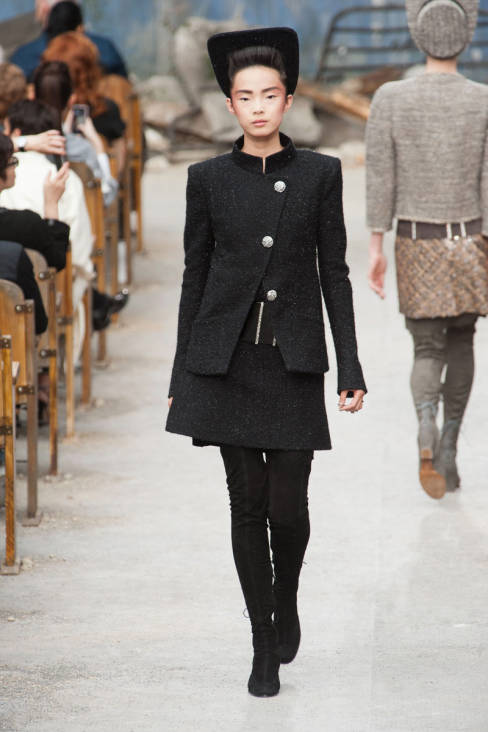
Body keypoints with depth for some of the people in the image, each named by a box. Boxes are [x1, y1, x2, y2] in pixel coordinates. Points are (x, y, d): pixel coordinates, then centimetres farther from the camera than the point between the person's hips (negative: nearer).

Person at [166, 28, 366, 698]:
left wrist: (351, 368, -1)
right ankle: (264, 647, 12)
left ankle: (286, 601, 26)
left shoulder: (320, 174, 3)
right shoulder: (208, 179, 4)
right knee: (247, 504, 2)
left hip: (293, 361, -1)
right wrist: (180, 378, 6)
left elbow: (334, 273, 4)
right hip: (227, 358, 1)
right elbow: (195, 276, 7)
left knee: (289, 506, -5)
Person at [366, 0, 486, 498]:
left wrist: (375, 248, -1)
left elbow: (380, 178, -7)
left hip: (416, 246, 0)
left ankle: (426, 427, -25)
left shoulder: (390, 98, -8)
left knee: (428, 352, 6)